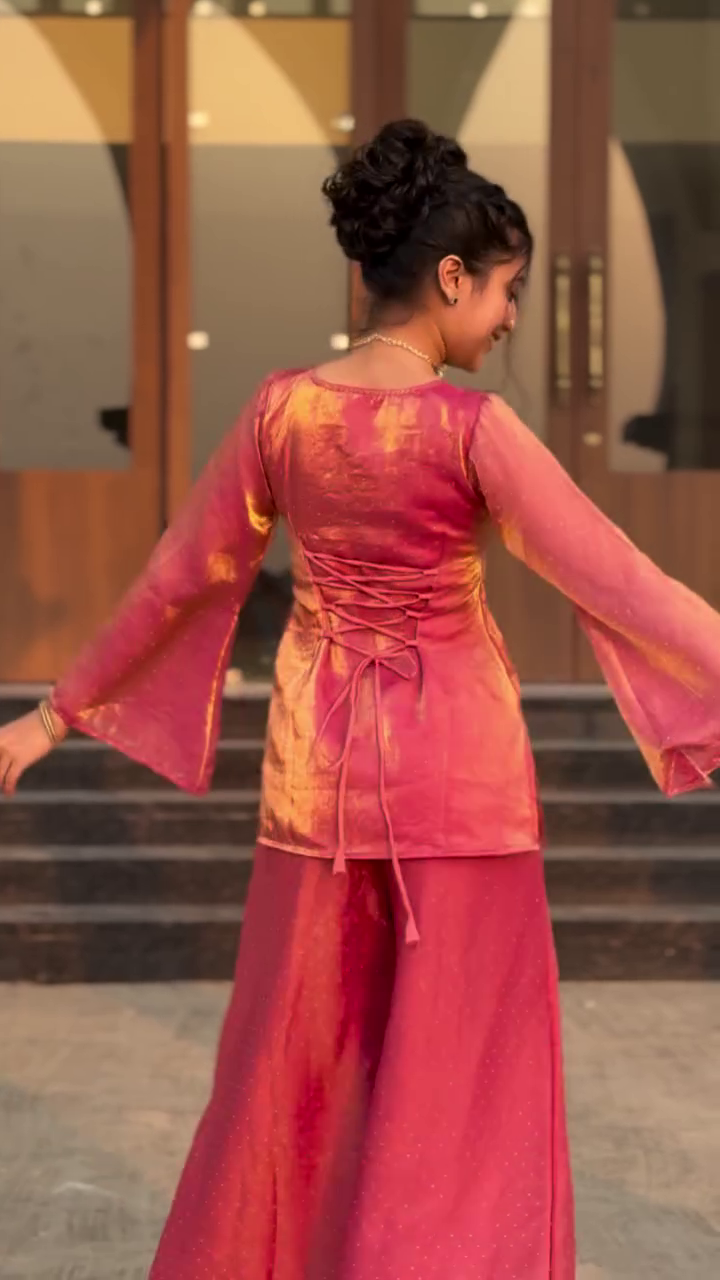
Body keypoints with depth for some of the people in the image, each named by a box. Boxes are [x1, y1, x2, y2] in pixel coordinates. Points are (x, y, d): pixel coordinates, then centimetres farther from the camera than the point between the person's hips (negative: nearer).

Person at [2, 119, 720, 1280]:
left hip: (320, 758, 5)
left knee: (294, 1056, 18)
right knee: (456, 1072, 8)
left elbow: (178, 577, 4)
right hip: (454, 758, -4)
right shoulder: (473, 428, -16)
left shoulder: (283, 409, -3)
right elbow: (619, 584, -18)